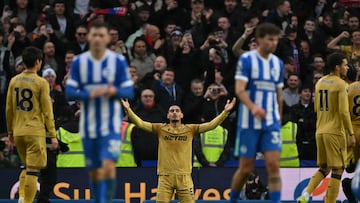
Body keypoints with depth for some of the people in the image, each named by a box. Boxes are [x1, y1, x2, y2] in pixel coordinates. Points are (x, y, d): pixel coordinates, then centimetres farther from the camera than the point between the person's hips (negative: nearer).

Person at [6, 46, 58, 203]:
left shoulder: (14, 81, 6)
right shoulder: (41, 83, -8)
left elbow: (9, 109, 10)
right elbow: (47, 111, -9)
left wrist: (10, 131, 21)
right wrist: (53, 135, -5)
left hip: (18, 132, 6)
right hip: (35, 132, -6)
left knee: (27, 167, 19)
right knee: (33, 170, -4)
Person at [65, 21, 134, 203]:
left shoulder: (118, 61, -3)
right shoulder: (78, 62, 2)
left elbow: (129, 91, -3)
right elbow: (69, 92, -3)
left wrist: (115, 92, -25)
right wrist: (89, 94, -22)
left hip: (111, 125, -3)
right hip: (88, 126, 3)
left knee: (108, 166, -20)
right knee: (94, 172, 11)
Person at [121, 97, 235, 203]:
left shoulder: (190, 130, 6)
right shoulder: (161, 129, 6)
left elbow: (211, 125, -1)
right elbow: (140, 123, -2)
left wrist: (225, 112, -11)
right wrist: (128, 110, -14)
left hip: (184, 176, 0)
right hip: (165, 176, 0)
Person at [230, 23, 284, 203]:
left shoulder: (278, 63, 11)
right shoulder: (246, 59, -5)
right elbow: (239, 89, -16)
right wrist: (253, 107, -32)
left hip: (271, 123, 4)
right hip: (249, 123, -4)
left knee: (273, 165, -10)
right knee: (246, 168, 3)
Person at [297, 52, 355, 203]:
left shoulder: (320, 82, 12)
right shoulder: (341, 85, -11)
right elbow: (344, 111, -17)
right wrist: (351, 134, -13)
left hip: (320, 132, 7)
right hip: (335, 132, -7)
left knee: (324, 168, 16)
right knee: (337, 170, 0)